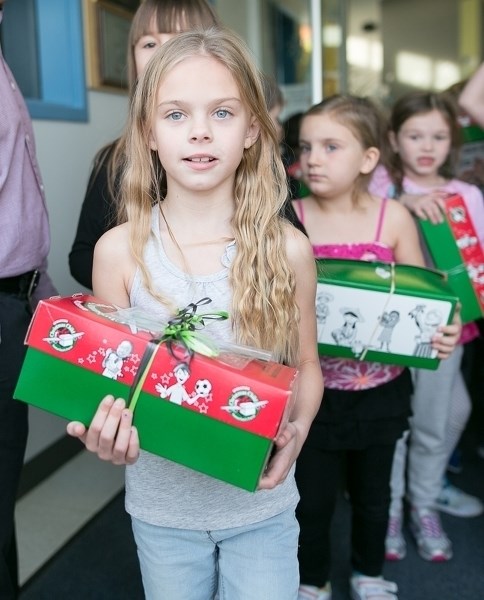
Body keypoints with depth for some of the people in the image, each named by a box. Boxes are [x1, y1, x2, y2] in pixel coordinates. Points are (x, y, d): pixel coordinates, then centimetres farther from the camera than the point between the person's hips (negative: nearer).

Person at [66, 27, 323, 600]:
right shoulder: (119, 250, -11)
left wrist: (295, 431, -17)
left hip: (261, 502, 0)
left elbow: (305, 365, 2)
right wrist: (106, 434, -22)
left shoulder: (286, 248, -11)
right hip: (161, 503, 1)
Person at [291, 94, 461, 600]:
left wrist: (442, 334, -19)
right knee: (311, 497, 13)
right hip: (314, 390, -1)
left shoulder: (394, 219, -8)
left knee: (372, 492, 21)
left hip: (380, 391, 1)